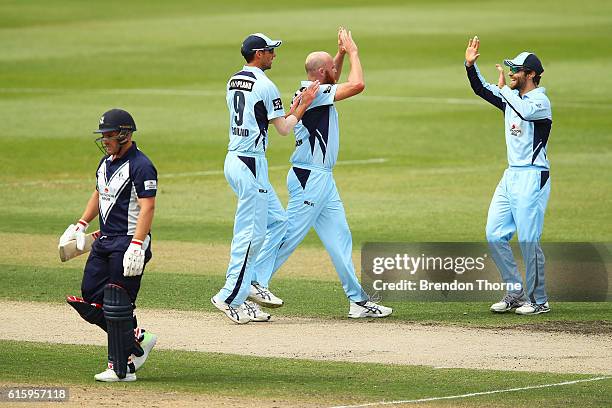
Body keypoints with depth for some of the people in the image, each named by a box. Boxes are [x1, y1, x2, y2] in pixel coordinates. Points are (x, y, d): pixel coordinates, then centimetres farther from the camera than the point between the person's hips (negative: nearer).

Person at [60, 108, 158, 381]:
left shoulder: (140, 166, -15)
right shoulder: (107, 162, 14)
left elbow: (147, 208, -21)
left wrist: (137, 246, -29)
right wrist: (81, 225, 20)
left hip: (128, 242, -9)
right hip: (104, 241, 9)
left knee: (116, 305, -8)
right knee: (89, 299, 7)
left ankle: (122, 369, 0)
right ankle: (138, 340, 20)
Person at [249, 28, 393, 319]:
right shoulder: (313, 94, -16)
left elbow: (332, 82, 36)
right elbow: (357, 84, -22)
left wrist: (342, 53, 22)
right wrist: (352, 51, -8)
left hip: (322, 180, 10)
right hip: (309, 178, -10)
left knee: (340, 238, 8)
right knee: (290, 232, -7)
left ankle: (358, 300, 9)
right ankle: (256, 281, 0)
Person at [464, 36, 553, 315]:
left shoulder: (540, 101, -12)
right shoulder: (511, 97, 13)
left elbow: (524, 112, -33)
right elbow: (481, 89, 16)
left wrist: (504, 87, -22)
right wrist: (470, 65, 1)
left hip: (532, 177, -9)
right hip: (511, 175, 9)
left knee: (528, 240, -7)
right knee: (495, 235, 5)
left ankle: (539, 301, 2)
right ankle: (515, 292, 13)